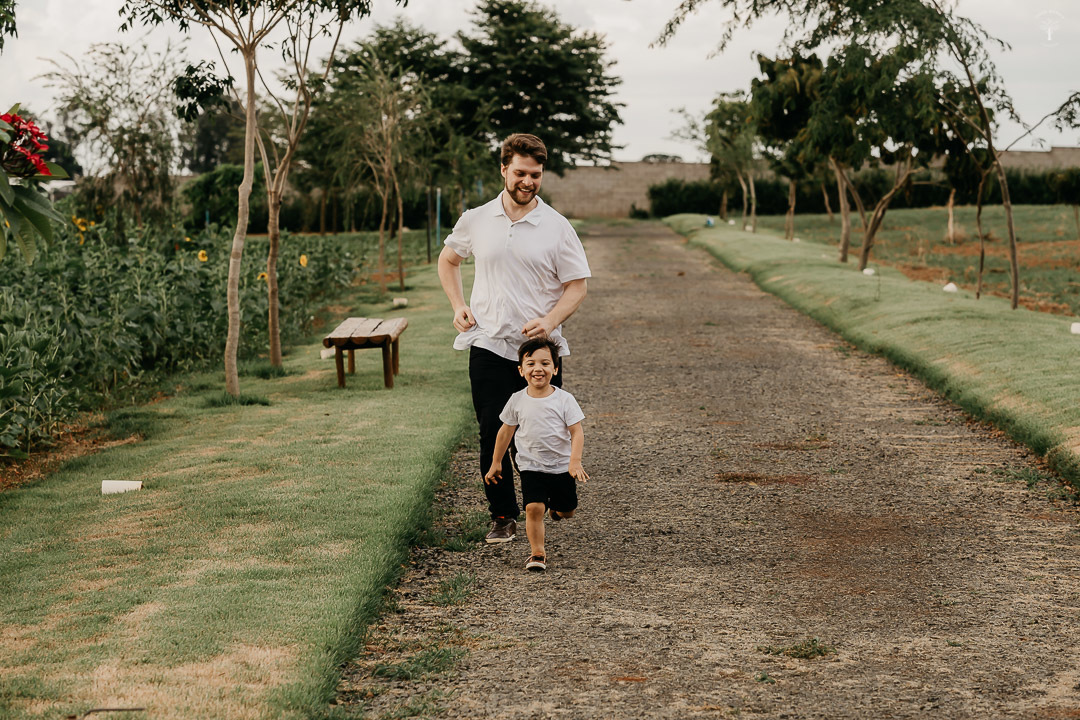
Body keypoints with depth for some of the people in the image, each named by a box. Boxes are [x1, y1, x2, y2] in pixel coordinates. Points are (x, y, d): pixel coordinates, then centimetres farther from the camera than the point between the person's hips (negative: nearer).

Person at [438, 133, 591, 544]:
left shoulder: (557, 228, -2)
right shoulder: (476, 221, 4)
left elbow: (577, 285, 1)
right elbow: (448, 260, 22)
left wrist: (550, 321, -16)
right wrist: (459, 306, 8)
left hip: (540, 346, -1)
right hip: (488, 345, 1)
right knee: (493, 435, 0)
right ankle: (503, 515, 13)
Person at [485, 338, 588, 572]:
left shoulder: (564, 399, -9)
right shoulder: (517, 400, -4)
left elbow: (577, 432, -10)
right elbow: (505, 432, 8)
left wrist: (575, 461, -23)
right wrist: (496, 463, 12)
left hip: (561, 466, 0)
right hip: (531, 467, 0)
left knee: (567, 511, 13)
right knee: (533, 508, -17)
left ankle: (555, 505, 49)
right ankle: (537, 553, -4)